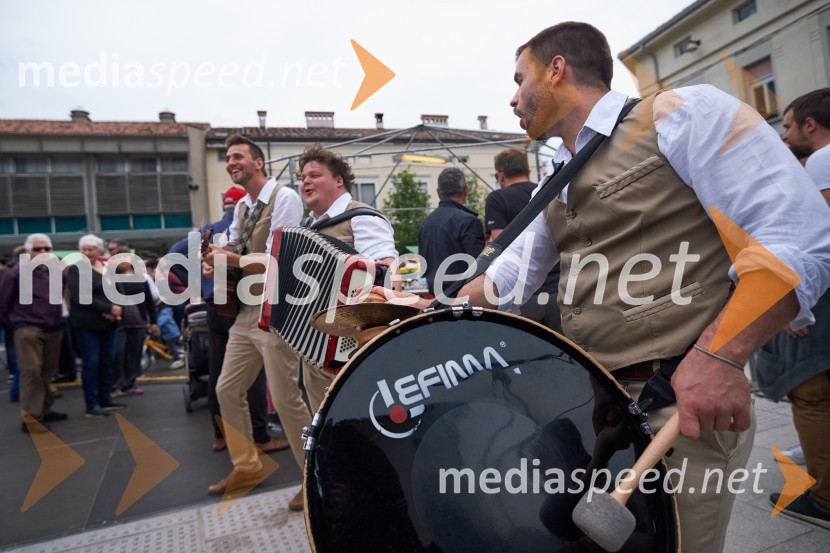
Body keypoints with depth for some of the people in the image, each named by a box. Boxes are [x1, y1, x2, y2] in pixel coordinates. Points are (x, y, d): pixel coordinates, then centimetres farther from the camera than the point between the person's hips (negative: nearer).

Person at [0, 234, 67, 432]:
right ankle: (31, 416, -4)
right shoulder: (18, 272, -8)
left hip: (54, 329, 5)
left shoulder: (56, 271, 7)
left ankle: (44, 410, 21)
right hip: (27, 329, -5)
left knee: (48, 372, 10)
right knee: (31, 371, -9)